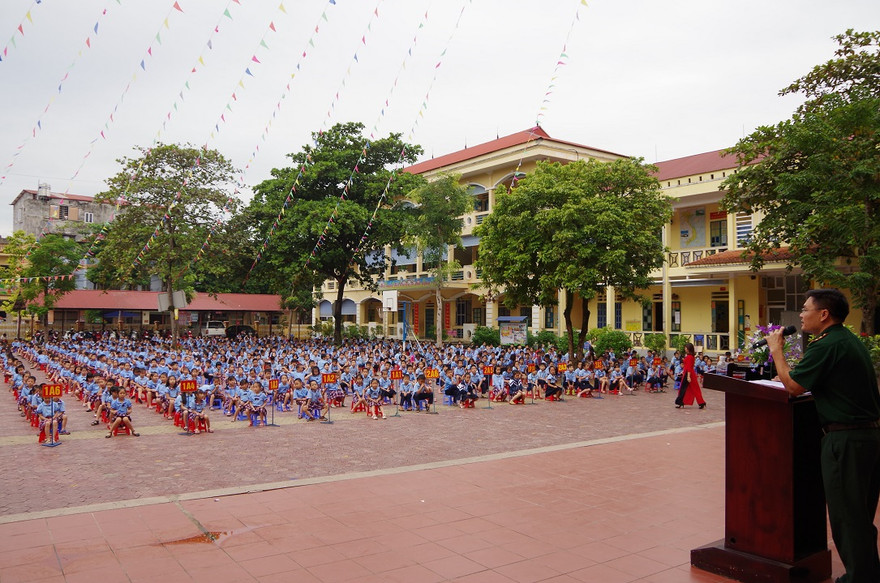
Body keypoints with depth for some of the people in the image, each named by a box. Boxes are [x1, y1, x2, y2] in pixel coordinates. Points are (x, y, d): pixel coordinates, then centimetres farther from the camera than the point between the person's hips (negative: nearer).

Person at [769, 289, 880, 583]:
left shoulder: (827, 346, -18)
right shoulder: (851, 341, 13)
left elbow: (793, 386, -13)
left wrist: (776, 350, -2)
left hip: (846, 439, -10)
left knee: (845, 516, 1)